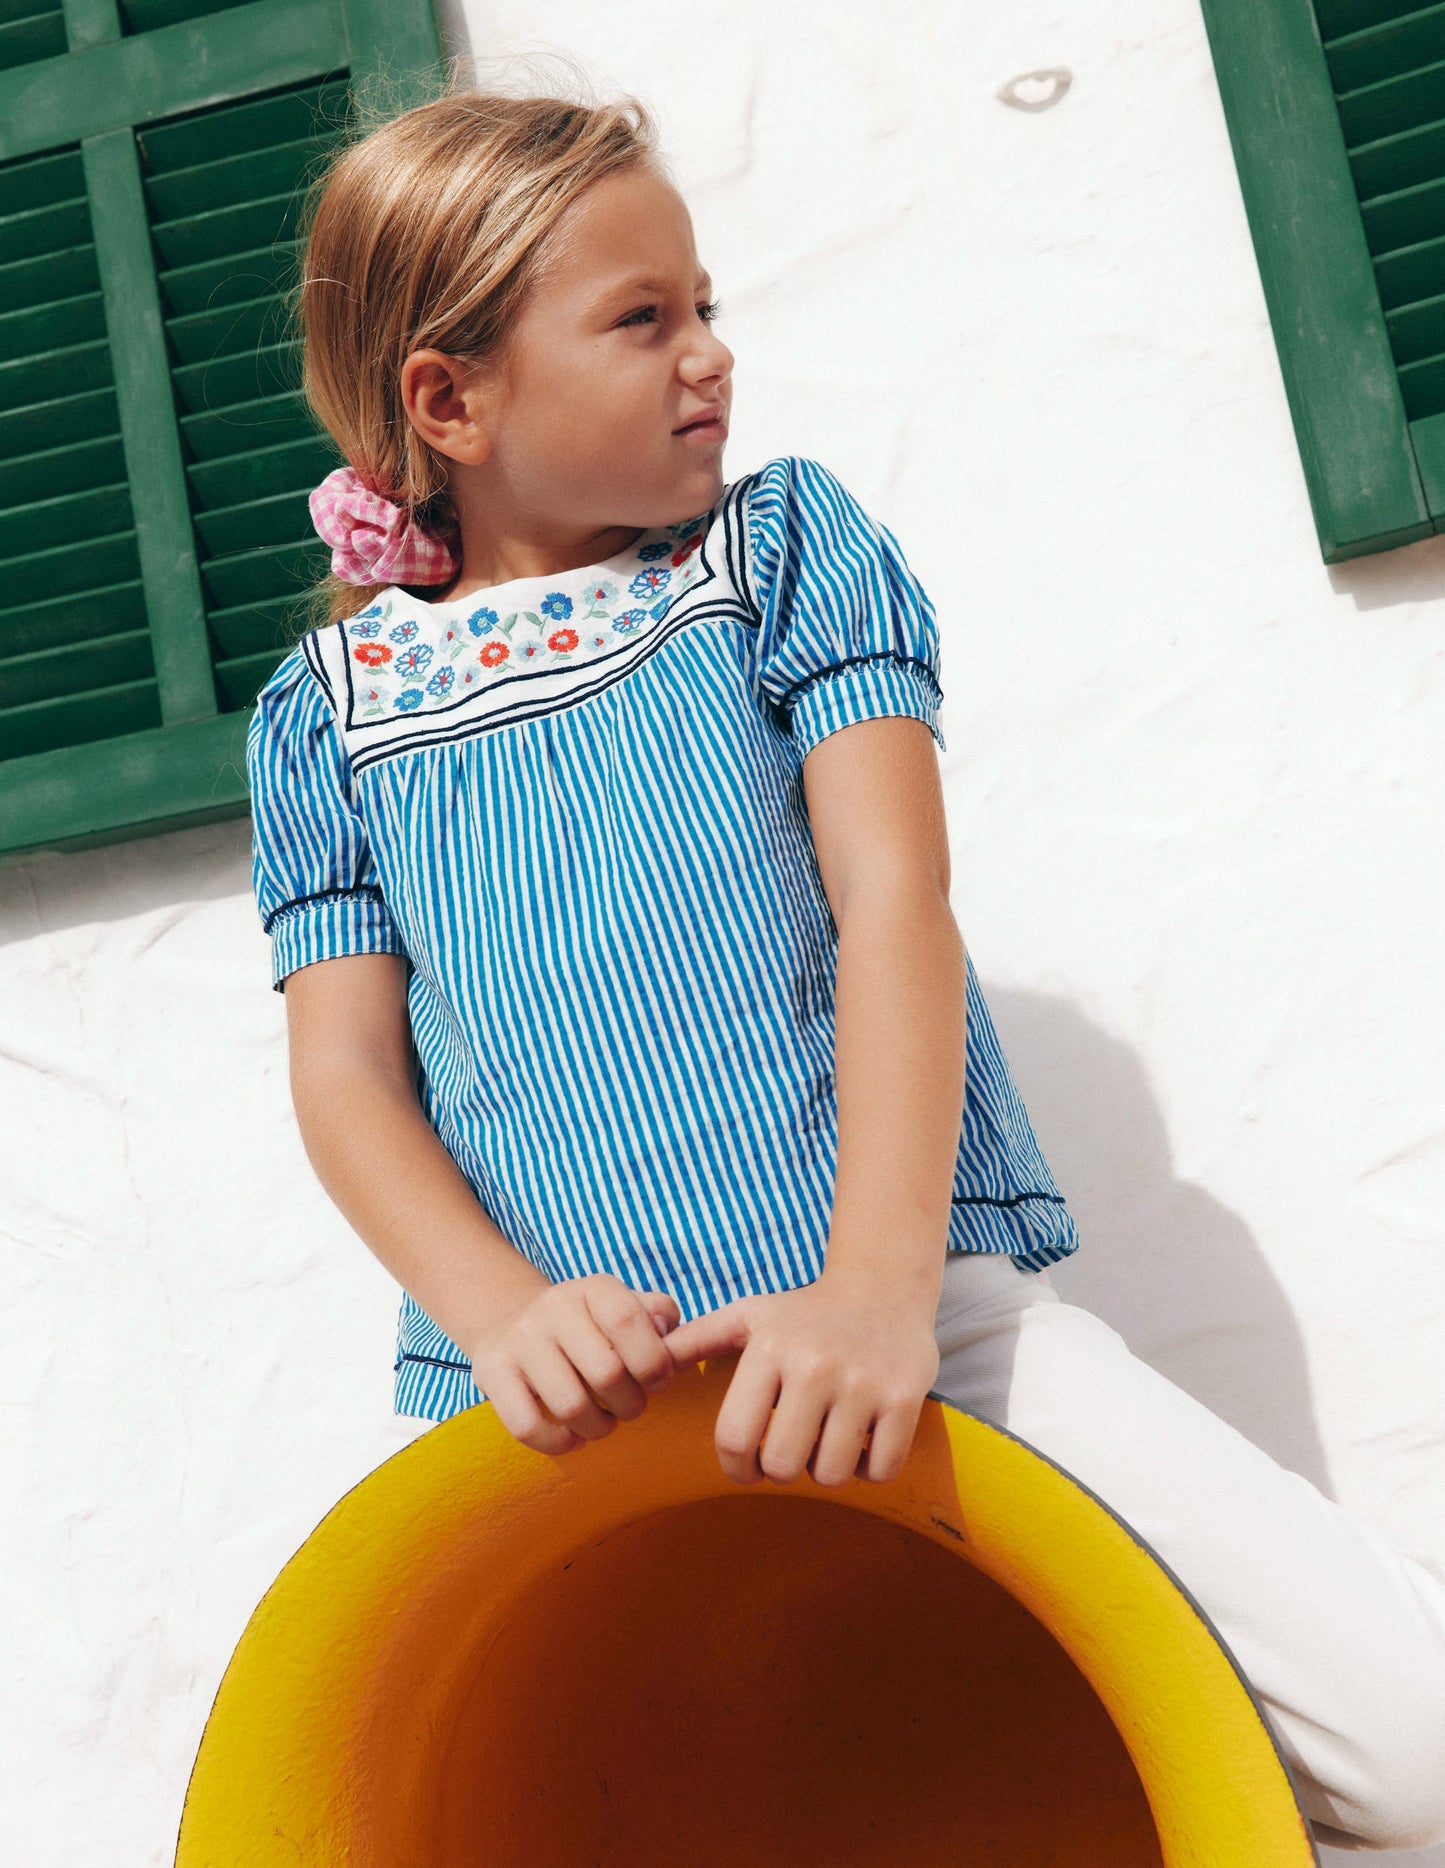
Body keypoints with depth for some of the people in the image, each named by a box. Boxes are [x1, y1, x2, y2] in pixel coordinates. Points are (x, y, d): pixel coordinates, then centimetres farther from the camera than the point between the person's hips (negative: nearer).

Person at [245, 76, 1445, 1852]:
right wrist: (507, 1313, -16)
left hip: (894, 1305, -1)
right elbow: (346, 1071, 4)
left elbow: (893, 898, -3)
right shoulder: (326, 712, 9)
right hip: (565, 1394, 1)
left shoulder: (782, 544, 8)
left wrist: (880, 1281, -17)